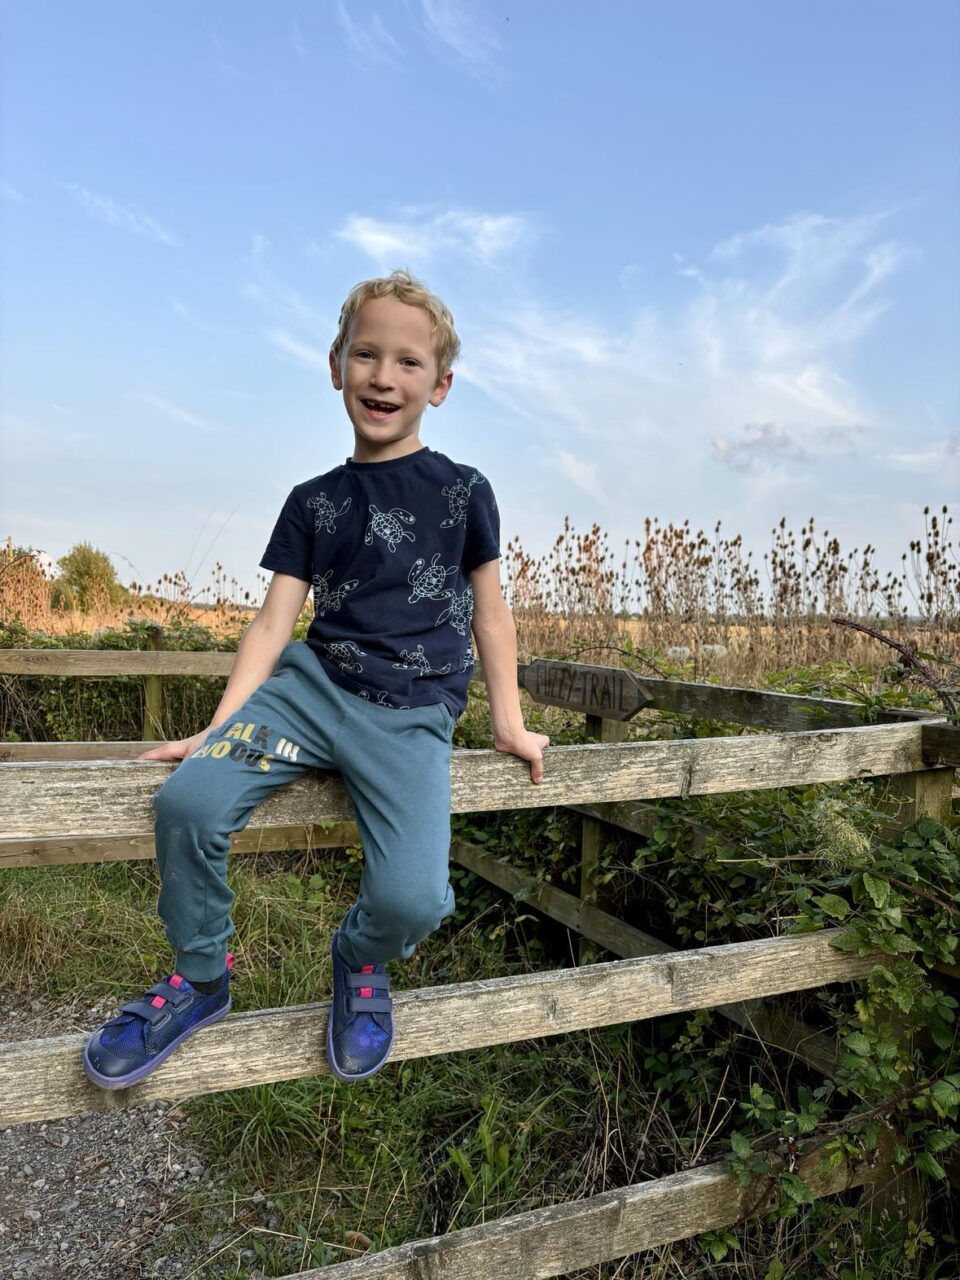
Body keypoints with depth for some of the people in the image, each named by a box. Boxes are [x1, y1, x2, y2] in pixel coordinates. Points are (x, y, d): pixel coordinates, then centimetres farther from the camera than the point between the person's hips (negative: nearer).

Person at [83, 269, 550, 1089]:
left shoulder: (462, 490, 5)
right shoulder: (313, 501, 10)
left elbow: (489, 611, 11)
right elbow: (274, 622, 8)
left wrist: (508, 723, 11)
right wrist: (220, 726, 1)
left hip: (413, 713, -2)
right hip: (312, 683, 3)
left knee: (412, 898, -23)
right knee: (187, 800, -22)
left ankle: (361, 963, 16)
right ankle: (201, 976, 7)